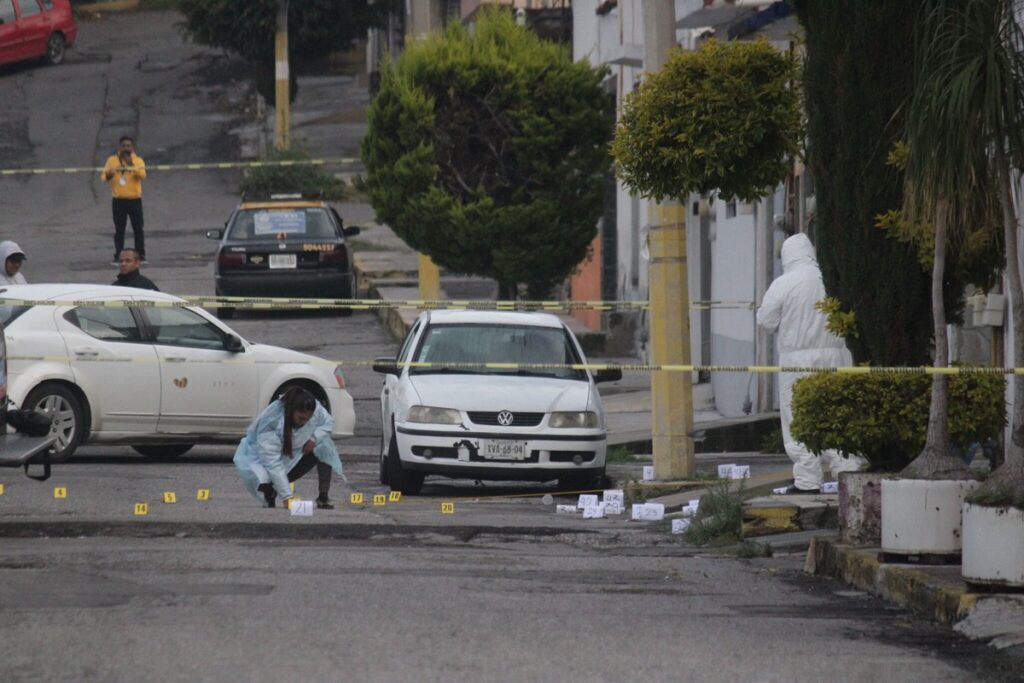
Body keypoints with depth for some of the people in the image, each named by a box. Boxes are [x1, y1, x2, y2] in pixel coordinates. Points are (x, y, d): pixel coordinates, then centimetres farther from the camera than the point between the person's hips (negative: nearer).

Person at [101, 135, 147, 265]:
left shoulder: (138, 161, 3)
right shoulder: (112, 160, 4)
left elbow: (142, 174, -14)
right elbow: (104, 176, -3)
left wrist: (132, 166, -28)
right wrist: (109, 175, -26)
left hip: (135, 200, 0)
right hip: (119, 201, 0)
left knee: (138, 229, 1)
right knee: (119, 230, 0)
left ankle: (141, 255, 8)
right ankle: (117, 257, 3)